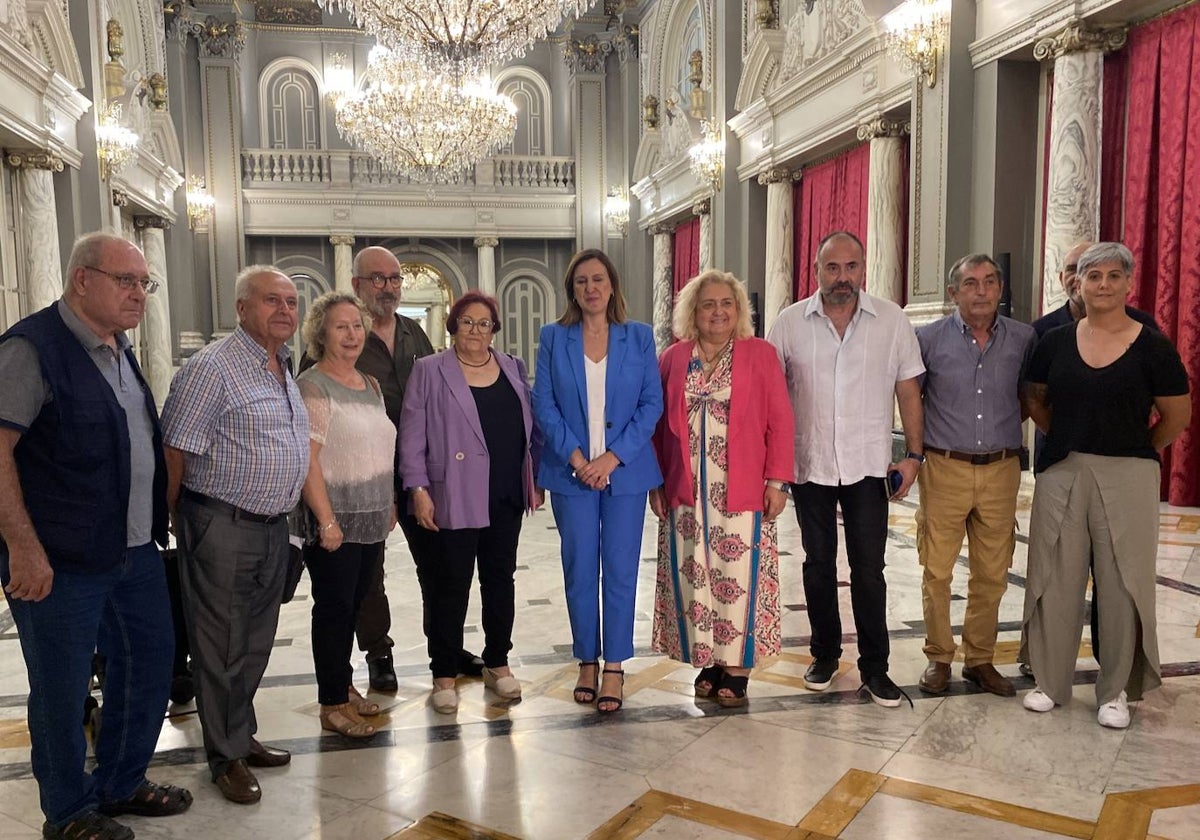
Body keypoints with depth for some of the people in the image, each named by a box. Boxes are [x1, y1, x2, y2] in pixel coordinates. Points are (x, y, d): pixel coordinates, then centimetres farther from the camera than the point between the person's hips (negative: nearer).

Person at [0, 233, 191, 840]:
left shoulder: (120, 351, 12)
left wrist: (160, 521, 20)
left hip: (137, 551, 9)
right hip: (60, 562, -8)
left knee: (149, 665, 17)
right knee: (61, 688, 8)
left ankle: (121, 784, 36)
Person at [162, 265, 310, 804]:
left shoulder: (284, 370, 12)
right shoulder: (213, 367, -15)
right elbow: (177, 452, -15)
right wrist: (183, 521, -6)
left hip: (273, 526, 8)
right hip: (223, 529, -8)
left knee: (256, 643, 18)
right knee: (223, 647, 5)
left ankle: (242, 735, 34)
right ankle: (227, 757, 20)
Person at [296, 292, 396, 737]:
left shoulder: (370, 384, 13)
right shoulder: (312, 386, -12)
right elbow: (307, 459, -17)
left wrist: (391, 505, 16)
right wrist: (326, 519, -20)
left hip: (372, 519, 7)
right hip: (336, 521, -7)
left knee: (354, 605, 15)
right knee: (334, 608, 2)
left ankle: (344, 685, 30)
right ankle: (332, 704, 13)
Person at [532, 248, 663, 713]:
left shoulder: (639, 337, 5)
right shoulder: (553, 338, 5)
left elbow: (652, 403, 0)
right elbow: (544, 404, 1)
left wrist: (612, 457, -10)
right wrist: (576, 457, -11)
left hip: (625, 470, 0)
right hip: (571, 471, 0)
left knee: (620, 569, 2)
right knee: (579, 570, 6)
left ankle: (614, 667, 13)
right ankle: (587, 662, 20)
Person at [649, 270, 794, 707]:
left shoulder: (760, 354, 3)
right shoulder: (672, 359, 8)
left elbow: (780, 422, -1)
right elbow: (658, 426, 9)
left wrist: (777, 480, -7)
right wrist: (656, 483, 4)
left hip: (742, 491, -2)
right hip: (686, 491, 2)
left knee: (738, 576, 1)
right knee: (692, 574, 7)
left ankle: (736, 669, 15)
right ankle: (707, 662, 22)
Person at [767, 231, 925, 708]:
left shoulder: (892, 321, -1)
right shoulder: (790, 323, -1)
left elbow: (908, 390, 3)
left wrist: (914, 454, -2)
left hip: (868, 466, -1)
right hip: (808, 465, 1)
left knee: (869, 568, 2)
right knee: (818, 564, 13)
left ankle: (874, 667, 16)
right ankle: (825, 654, 28)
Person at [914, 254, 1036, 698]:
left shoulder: (1024, 339, 2)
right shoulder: (929, 338, -3)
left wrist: (1006, 427, 7)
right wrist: (918, 446, 4)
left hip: (1001, 470, 2)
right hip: (945, 468, -2)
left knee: (992, 574, 9)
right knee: (937, 571, 2)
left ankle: (980, 659, 25)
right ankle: (938, 658, 18)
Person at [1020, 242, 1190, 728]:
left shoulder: (1151, 347, -4)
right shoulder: (1055, 342, 2)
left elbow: (1177, 416, 3)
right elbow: (1034, 400, 15)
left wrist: (1134, 449, 9)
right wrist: (1069, 439, 9)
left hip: (1127, 478, -2)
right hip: (1061, 475, 2)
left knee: (1121, 584, 6)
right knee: (1055, 580, 9)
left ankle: (1116, 691, 23)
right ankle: (1050, 681, 23)